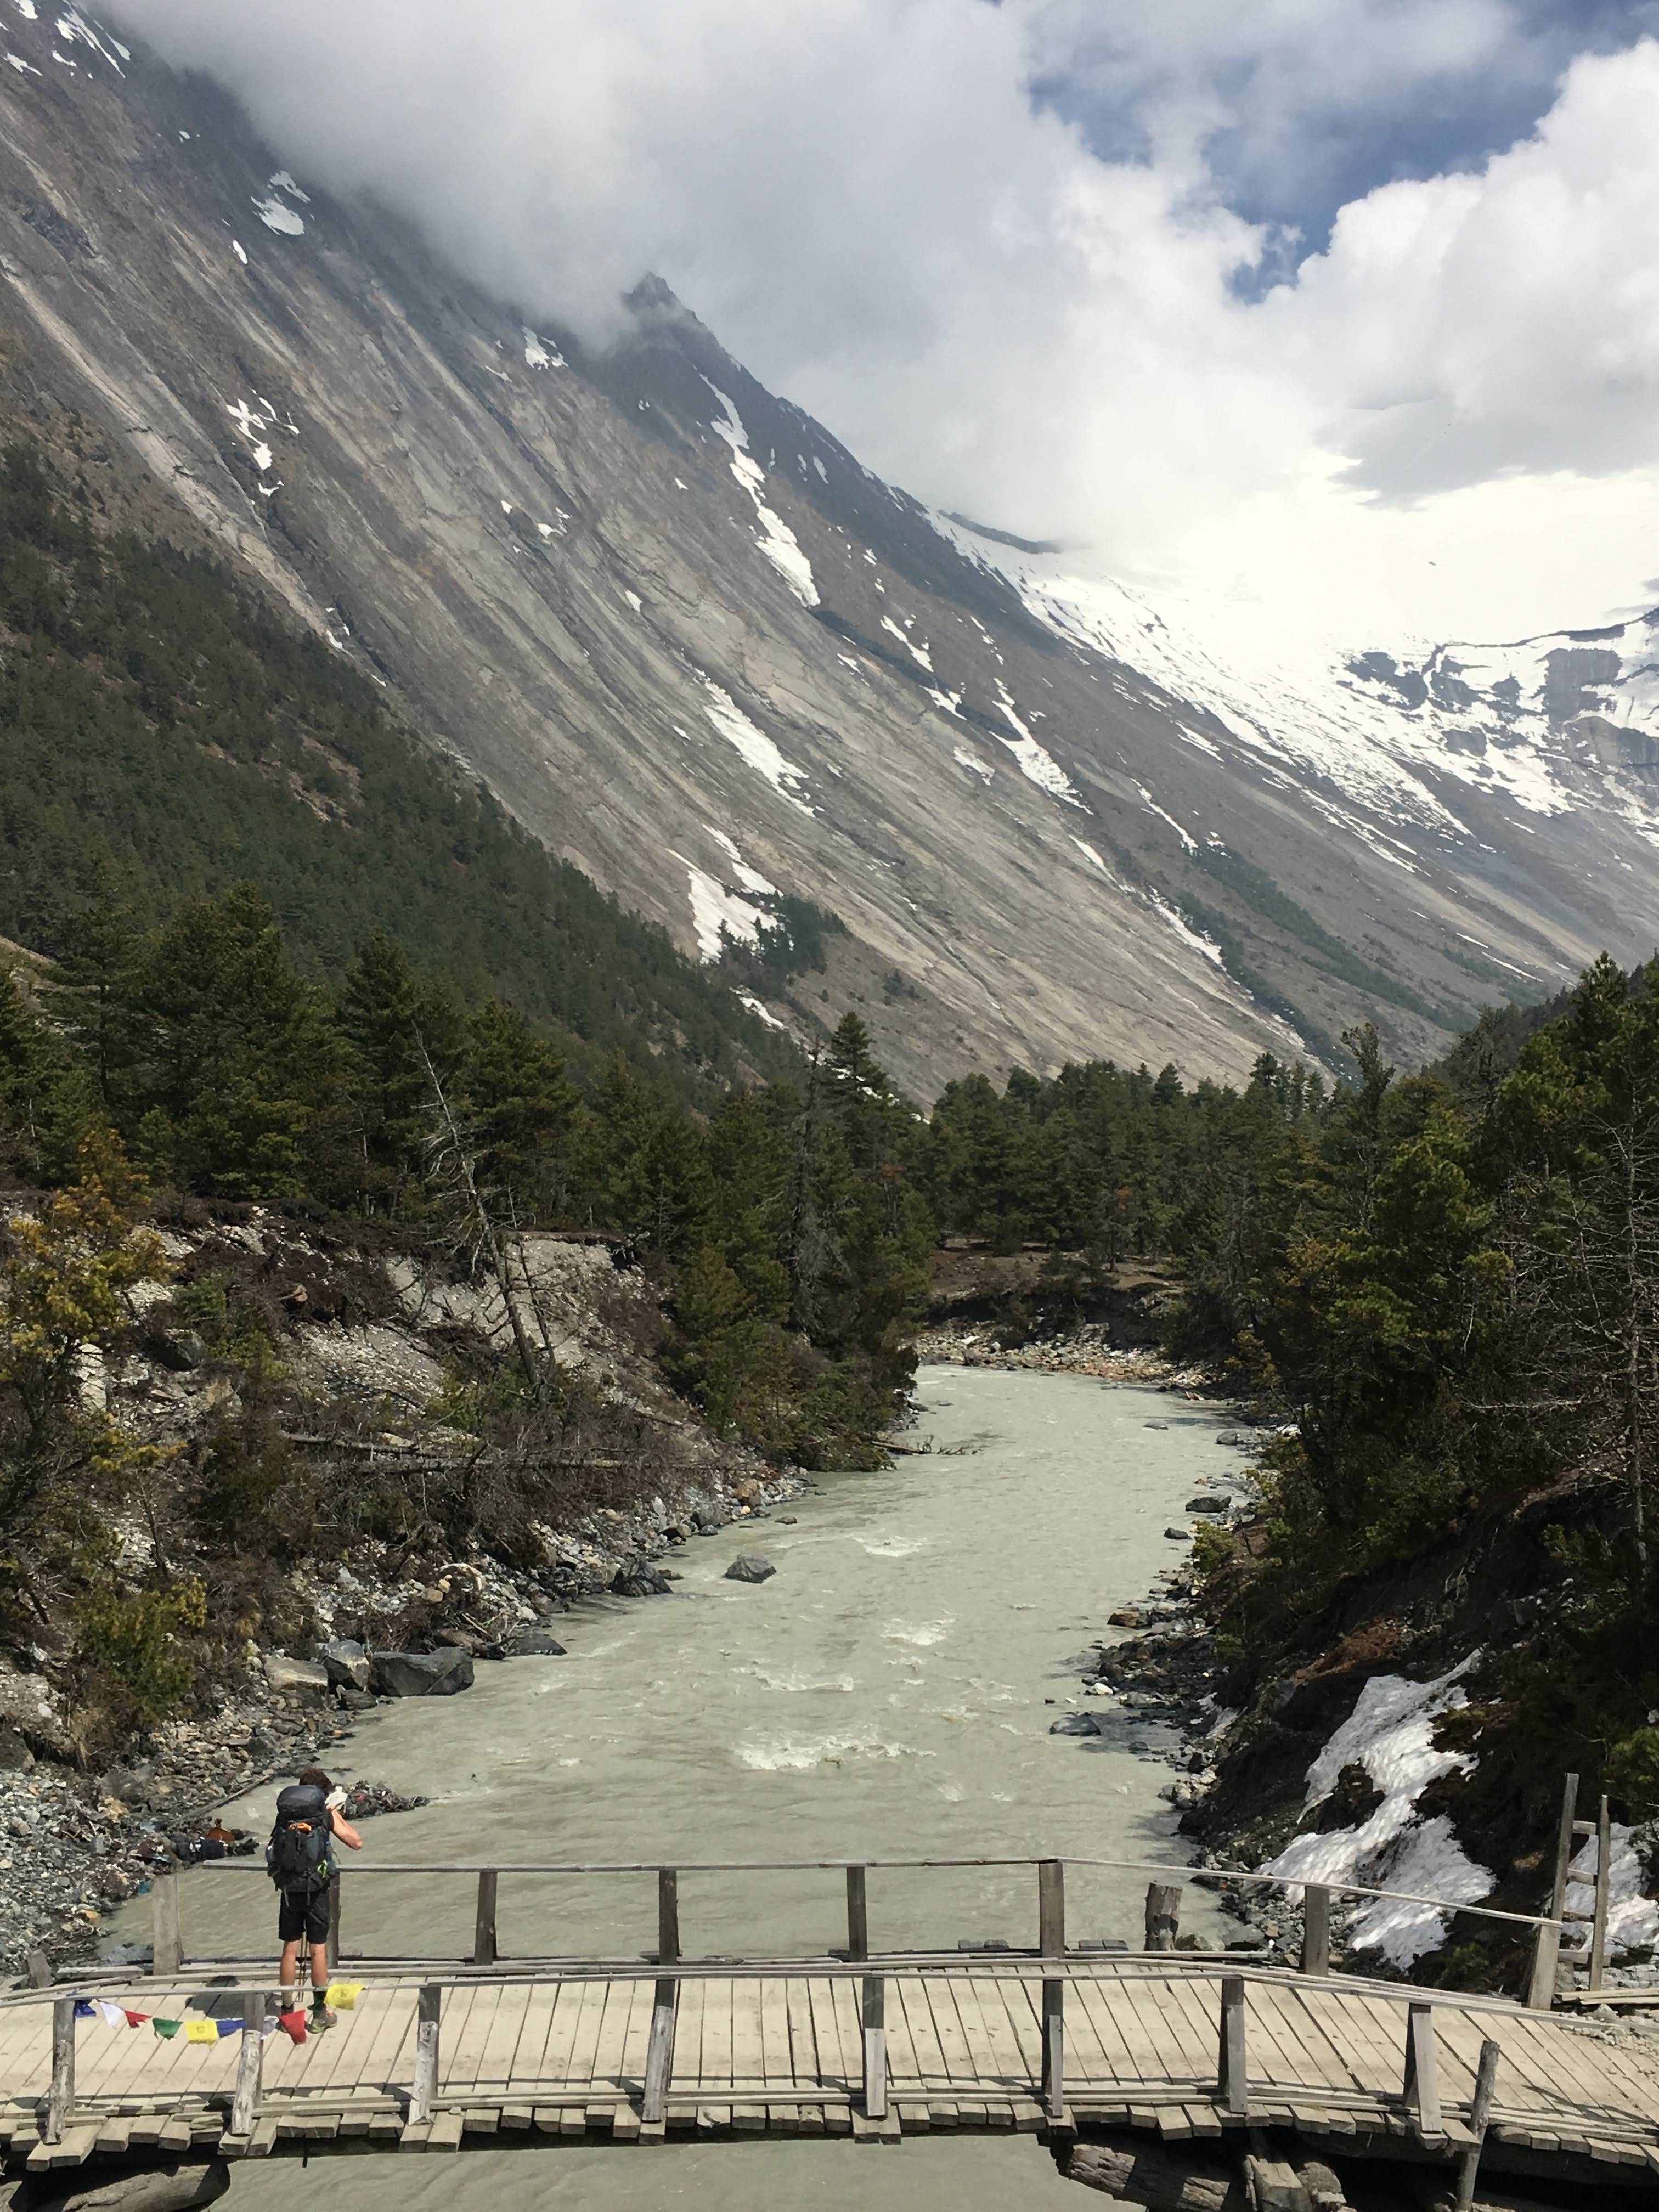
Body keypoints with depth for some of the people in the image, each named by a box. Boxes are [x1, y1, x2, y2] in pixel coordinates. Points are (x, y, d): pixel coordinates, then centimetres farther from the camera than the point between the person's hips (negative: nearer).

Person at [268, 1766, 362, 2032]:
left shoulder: (285, 1812, 6)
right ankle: (320, 2013, 13)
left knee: (290, 1948, 11)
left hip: (289, 1888, 2)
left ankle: (288, 2010, 16)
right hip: (316, 1889, -2)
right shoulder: (326, 1813, -2)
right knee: (319, 1949, 7)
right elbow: (356, 1843, 4)